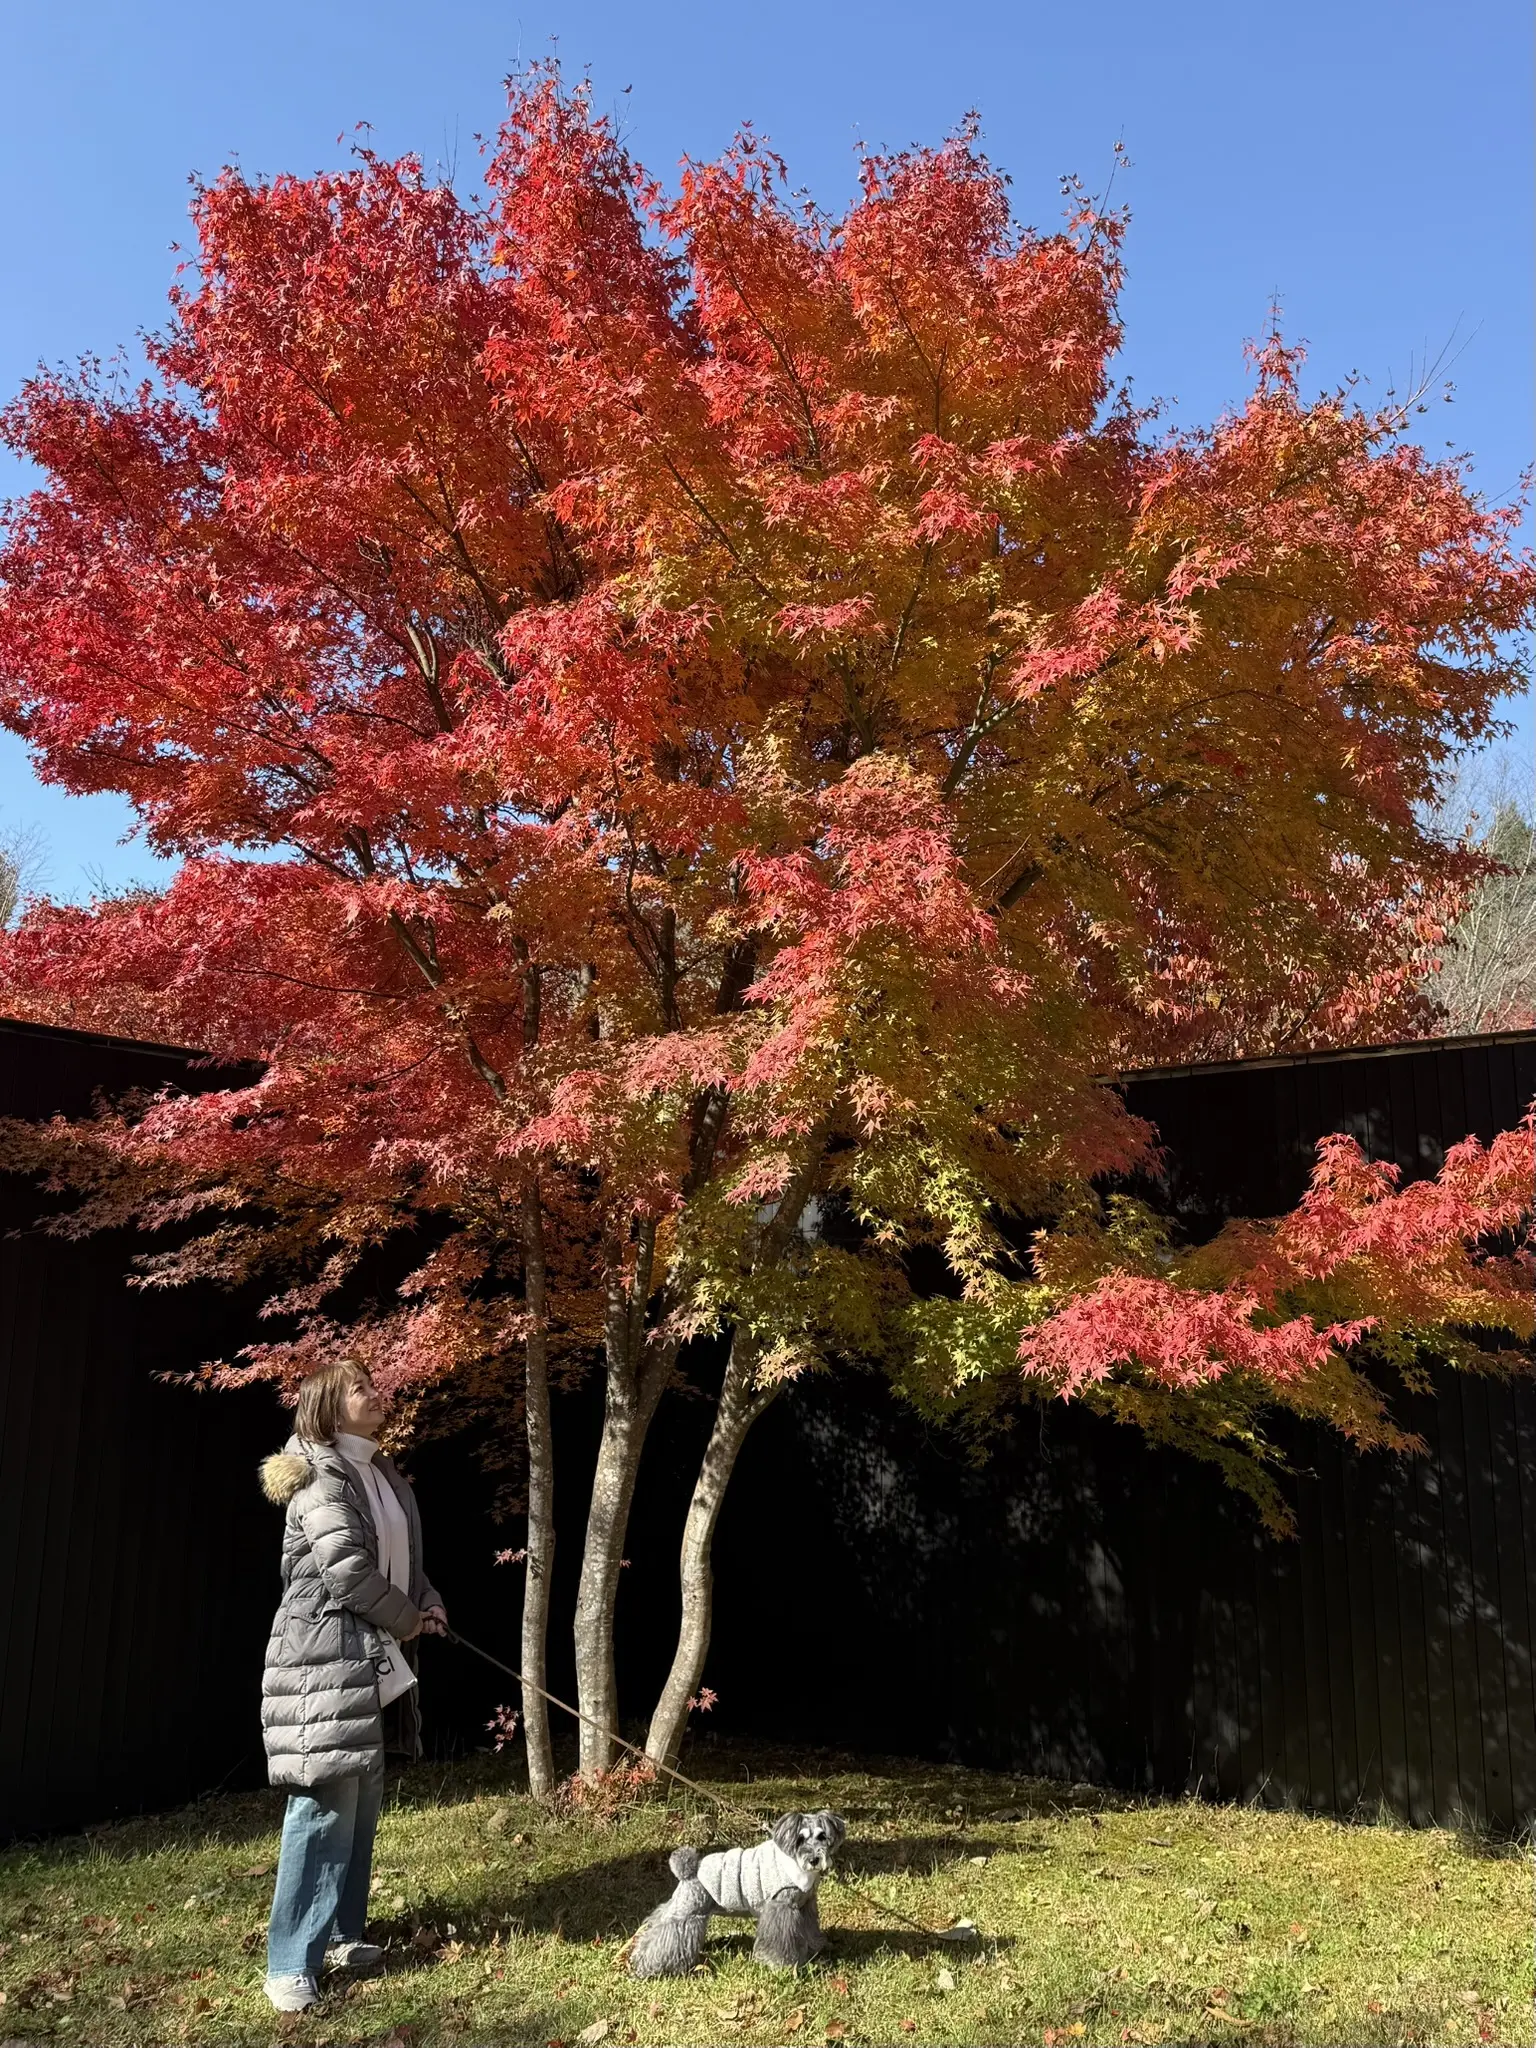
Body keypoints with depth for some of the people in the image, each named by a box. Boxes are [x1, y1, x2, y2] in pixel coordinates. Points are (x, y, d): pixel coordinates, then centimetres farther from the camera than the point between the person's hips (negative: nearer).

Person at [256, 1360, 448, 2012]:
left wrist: (430, 1606, 1)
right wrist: (407, 1621, -9)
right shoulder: (317, 1475, -14)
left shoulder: (385, 1475, 13)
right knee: (325, 1806, -9)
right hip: (325, 1656, -9)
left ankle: (340, 1933, 26)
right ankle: (291, 1966, -2)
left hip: (376, 1658, 9)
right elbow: (347, 1568, -21)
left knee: (362, 1801, 14)